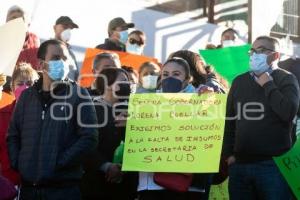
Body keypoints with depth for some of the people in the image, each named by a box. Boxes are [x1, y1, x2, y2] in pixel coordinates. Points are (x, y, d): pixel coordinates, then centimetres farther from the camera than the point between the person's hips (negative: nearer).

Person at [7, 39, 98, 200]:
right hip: (28, 186, 4)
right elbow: (13, 135, 17)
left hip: (63, 186, -4)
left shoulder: (78, 95, 0)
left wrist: (59, 162, -13)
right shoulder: (27, 96, 12)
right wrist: (17, 164, 2)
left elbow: (89, 137, -8)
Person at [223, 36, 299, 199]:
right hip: (239, 163, 4)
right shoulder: (239, 81, 13)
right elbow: (229, 119, 15)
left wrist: (267, 85, -9)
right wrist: (228, 154, 7)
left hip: (273, 164, -4)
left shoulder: (286, 79, 0)